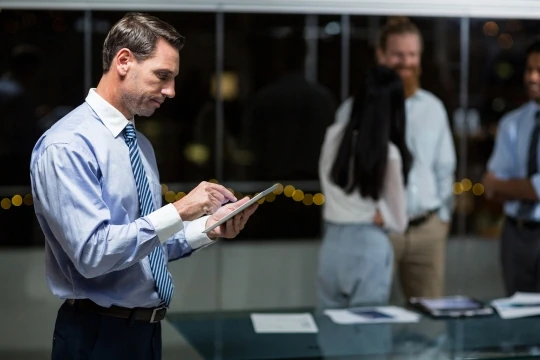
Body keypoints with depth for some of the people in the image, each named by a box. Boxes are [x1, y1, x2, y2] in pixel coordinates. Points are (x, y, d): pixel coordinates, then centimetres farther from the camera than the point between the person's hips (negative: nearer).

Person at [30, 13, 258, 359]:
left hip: (147, 329, 8)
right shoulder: (67, 145, -16)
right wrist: (177, 212, -23)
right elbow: (92, 252, -25)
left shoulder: (141, 144, 10)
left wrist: (208, 227, -1)